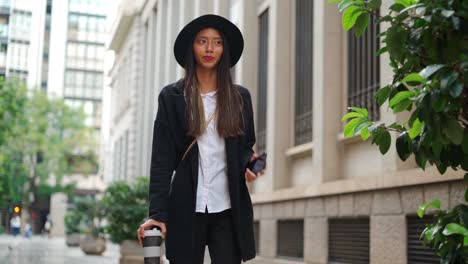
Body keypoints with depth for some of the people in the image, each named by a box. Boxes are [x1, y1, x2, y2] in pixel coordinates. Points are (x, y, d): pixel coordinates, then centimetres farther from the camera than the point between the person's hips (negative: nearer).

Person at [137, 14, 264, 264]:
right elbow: (162, 158, 0)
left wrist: (249, 163, -6)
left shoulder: (239, 97, 11)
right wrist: (157, 212, -8)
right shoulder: (172, 96, 5)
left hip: (228, 208, 1)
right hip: (187, 207, -1)